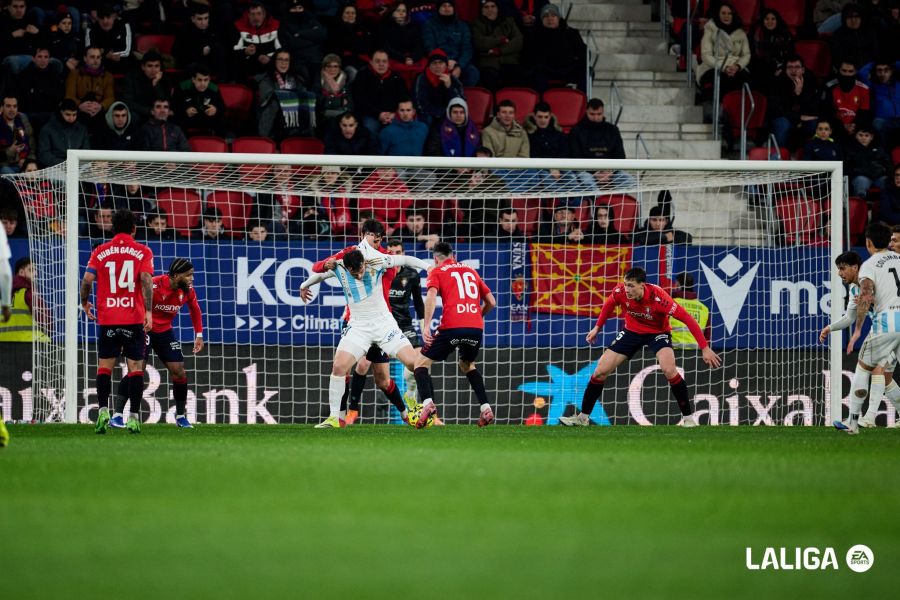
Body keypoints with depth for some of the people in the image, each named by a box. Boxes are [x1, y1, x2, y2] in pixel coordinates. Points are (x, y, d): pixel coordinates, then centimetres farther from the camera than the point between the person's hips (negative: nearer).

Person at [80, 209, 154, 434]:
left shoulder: (100, 251, 5)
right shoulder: (143, 252, 2)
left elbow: (88, 278, -4)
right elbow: (146, 278, -11)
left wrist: (85, 303, 13)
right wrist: (148, 311, -13)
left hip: (107, 319, 1)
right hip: (134, 318, -1)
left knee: (104, 367, 7)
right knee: (135, 368, 3)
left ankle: (103, 410, -10)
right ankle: (134, 417, -3)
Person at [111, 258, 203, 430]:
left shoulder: (188, 290, -7)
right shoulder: (154, 286, -27)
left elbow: (195, 310, 13)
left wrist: (199, 335, 10)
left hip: (165, 332, 6)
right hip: (144, 330, -6)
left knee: (179, 371, 0)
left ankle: (181, 416, 17)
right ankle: (117, 415, -16)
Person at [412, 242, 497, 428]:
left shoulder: (437, 272, 11)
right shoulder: (471, 271, 24)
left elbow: (431, 295, -9)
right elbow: (491, 302, 23)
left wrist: (427, 326, -16)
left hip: (452, 327, -4)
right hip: (476, 327, 4)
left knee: (422, 363, 10)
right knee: (467, 365, 30)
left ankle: (427, 403, -14)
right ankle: (485, 407, 14)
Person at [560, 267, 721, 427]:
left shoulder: (658, 297, -35)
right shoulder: (620, 292, -23)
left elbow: (688, 319, -34)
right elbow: (609, 304, 4)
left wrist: (705, 348, -37)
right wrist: (597, 327, 9)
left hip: (658, 332, -4)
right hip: (632, 331, 4)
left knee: (669, 369, -30)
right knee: (600, 371, -2)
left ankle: (688, 417, -17)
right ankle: (583, 417, 13)